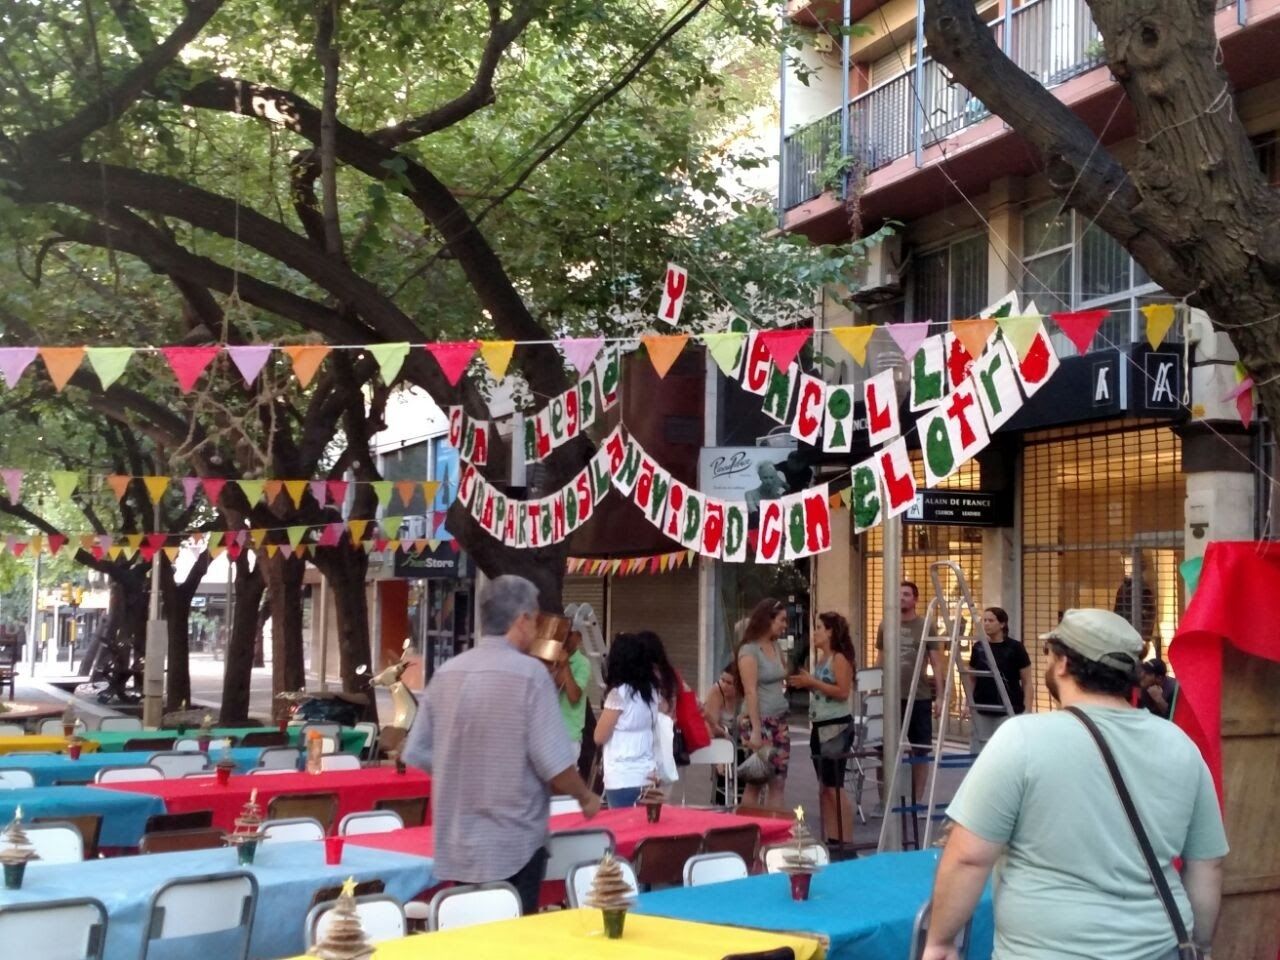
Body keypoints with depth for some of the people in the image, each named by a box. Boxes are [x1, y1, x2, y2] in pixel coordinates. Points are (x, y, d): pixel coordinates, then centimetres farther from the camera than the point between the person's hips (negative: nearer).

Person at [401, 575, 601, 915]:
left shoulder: (446, 674, 5)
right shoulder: (529, 673, -13)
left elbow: (417, 754, 8)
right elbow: (553, 763, -15)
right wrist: (585, 797, 4)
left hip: (456, 844, 6)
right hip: (514, 844, -6)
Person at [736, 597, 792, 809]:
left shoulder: (776, 647, 12)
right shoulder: (749, 651, -11)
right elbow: (750, 692, -16)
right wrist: (755, 730, -19)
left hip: (780, 721, 7)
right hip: (759, 721, -7)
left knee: (778, 782, 5)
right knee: (756, 782, -3)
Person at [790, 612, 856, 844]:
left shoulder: (840, 658, -10)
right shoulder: (820, 658, 14)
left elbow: (842, 692, -19)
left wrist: (812, 682, -18)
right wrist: (805, 683, 7)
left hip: (837, 727, -9)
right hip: (819, 726, 9)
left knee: (835, 787, -8)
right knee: (824, 787, 10)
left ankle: (845, 841, -4)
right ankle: (831, 839, 14)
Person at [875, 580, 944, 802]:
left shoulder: (927, 627, -1)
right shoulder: (885, 626, 7)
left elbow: (937, 663, -3)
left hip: (919, 697, -2)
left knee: (920, 751, 6)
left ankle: (917, 800, 16)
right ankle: (884, 800, 12)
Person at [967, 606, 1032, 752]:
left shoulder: (1015, 648, -6)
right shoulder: (978, 648, 5)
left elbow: (1026, 682, -2)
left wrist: (1026, 709, -7)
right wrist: (968, 704, 6)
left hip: (1008, 711, -4)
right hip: (981, 711, 4)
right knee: (978, 751, 4)